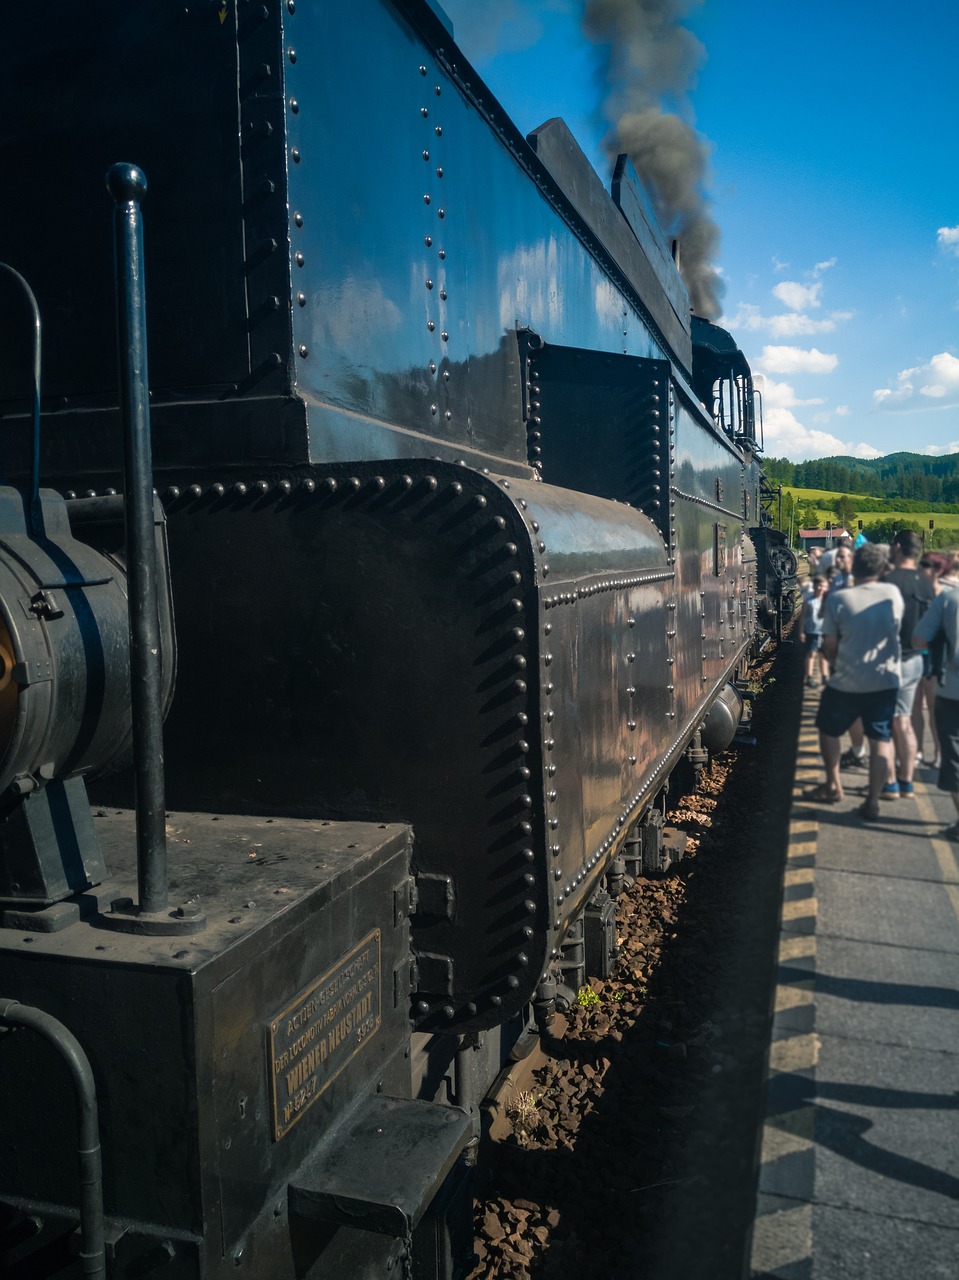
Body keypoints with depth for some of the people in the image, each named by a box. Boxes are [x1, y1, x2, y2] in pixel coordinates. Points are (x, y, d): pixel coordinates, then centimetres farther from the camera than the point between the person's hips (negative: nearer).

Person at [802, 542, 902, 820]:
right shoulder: (893, 593, -3)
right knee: (881, 740, 8)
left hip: (846, 682, -2)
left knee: (829, 731, 20)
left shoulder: (838, 598, -11)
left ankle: (833, 787, 30)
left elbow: (829, 646, -6)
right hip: (885, 680, 2)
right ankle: (872, 800, 7)